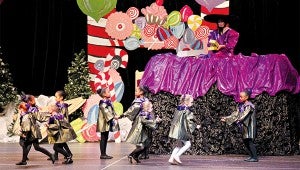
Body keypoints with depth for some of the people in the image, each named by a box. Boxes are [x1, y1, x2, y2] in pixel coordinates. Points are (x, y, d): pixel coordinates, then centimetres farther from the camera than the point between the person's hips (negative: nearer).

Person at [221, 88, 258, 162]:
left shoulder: (249, 106, -16)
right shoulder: (241, 105, 9)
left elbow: (243, 115, -25)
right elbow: (235, 113, 6)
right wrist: (226, 118, -3)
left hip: (250, 125, -8)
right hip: (244, 125, 8)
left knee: (249, 141, -10)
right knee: (245, 140, 10)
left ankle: (255, 157, -5)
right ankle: (251, 156, 19)